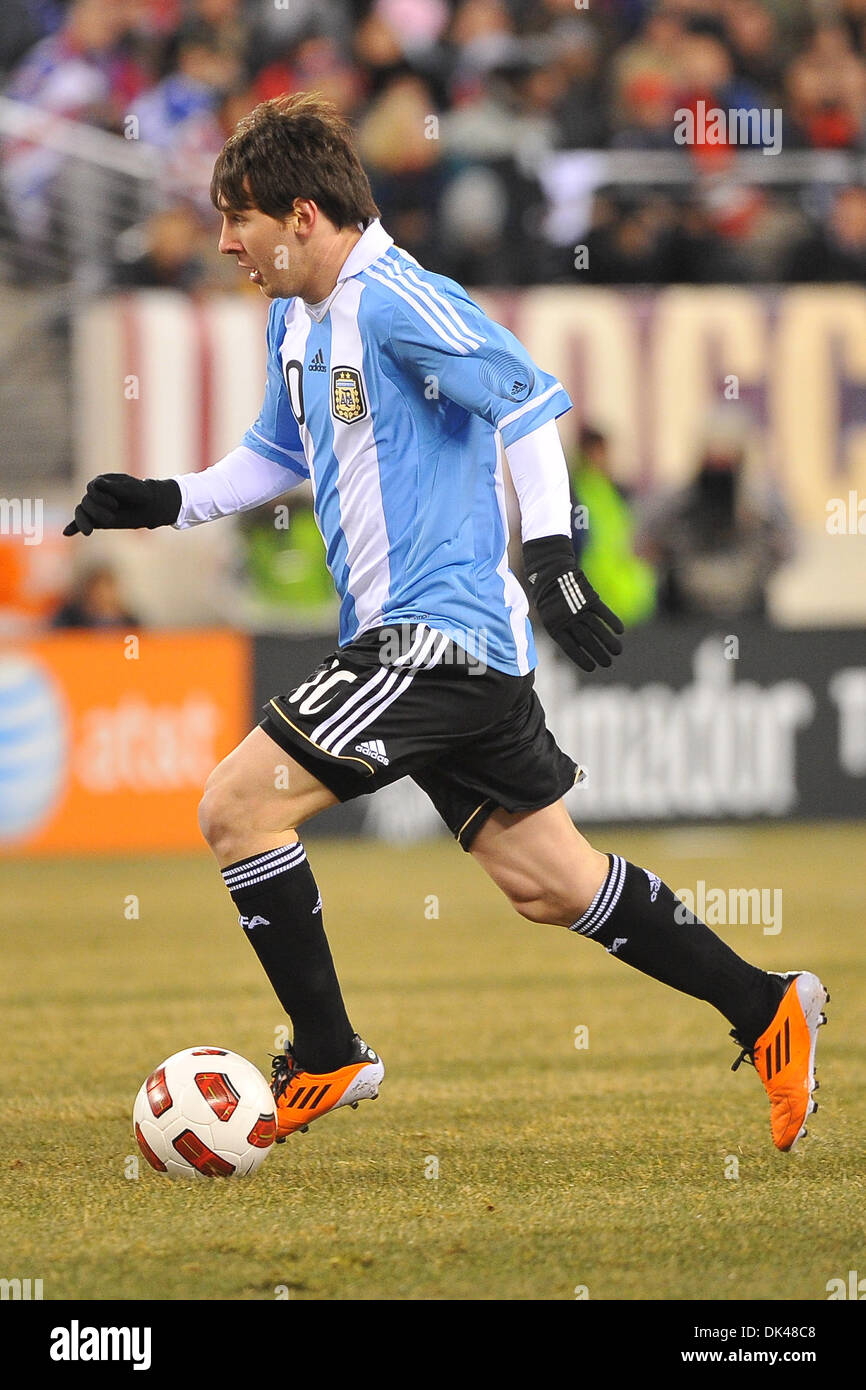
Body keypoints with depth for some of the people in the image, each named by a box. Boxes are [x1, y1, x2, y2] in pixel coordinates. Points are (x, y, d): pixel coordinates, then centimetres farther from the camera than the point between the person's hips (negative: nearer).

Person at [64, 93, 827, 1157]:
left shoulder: (395, 301, -15)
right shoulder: (297, 317, 14)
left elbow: (530, 402, -21)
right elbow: (281, 452, 30)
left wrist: (550, 550, -29)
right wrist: (169, 502, 17)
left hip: (441, 632, -10)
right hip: (412, 634, 10)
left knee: (238, 806, -12)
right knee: (546, 882, 12)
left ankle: (328, 1058, -3)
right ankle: (764, 1009, 18)